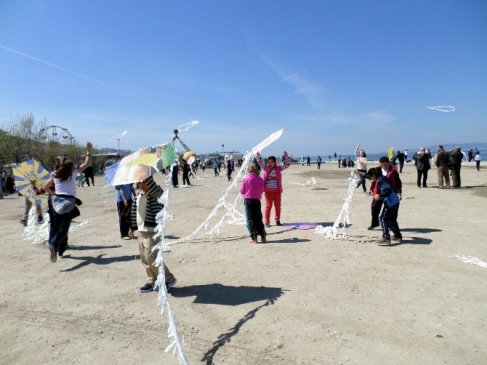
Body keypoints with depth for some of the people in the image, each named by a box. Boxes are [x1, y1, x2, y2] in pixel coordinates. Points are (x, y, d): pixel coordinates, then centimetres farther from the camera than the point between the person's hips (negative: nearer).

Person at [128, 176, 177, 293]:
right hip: (141, 231, 8)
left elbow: (150, 184, -35)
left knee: (151, 258, -8)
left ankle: (169, 279, 10)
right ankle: (152, 282, 27)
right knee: (145, 259, 13)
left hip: (152, 231, -8)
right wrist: (132, 227, 22)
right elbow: (134, 211, 19)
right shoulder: (139, 195, 11)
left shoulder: (156, 192, -12)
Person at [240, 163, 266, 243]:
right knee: (258, 219, 13)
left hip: (248, 200, -2)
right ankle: (263, 237, 15)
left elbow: (242, 191, -3)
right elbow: (262, 190, 6)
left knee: (250, 219, 4)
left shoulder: (246, 179, -10)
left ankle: (254, 238, 3)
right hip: (257, 200, 2)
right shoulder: (260, 179, -3)